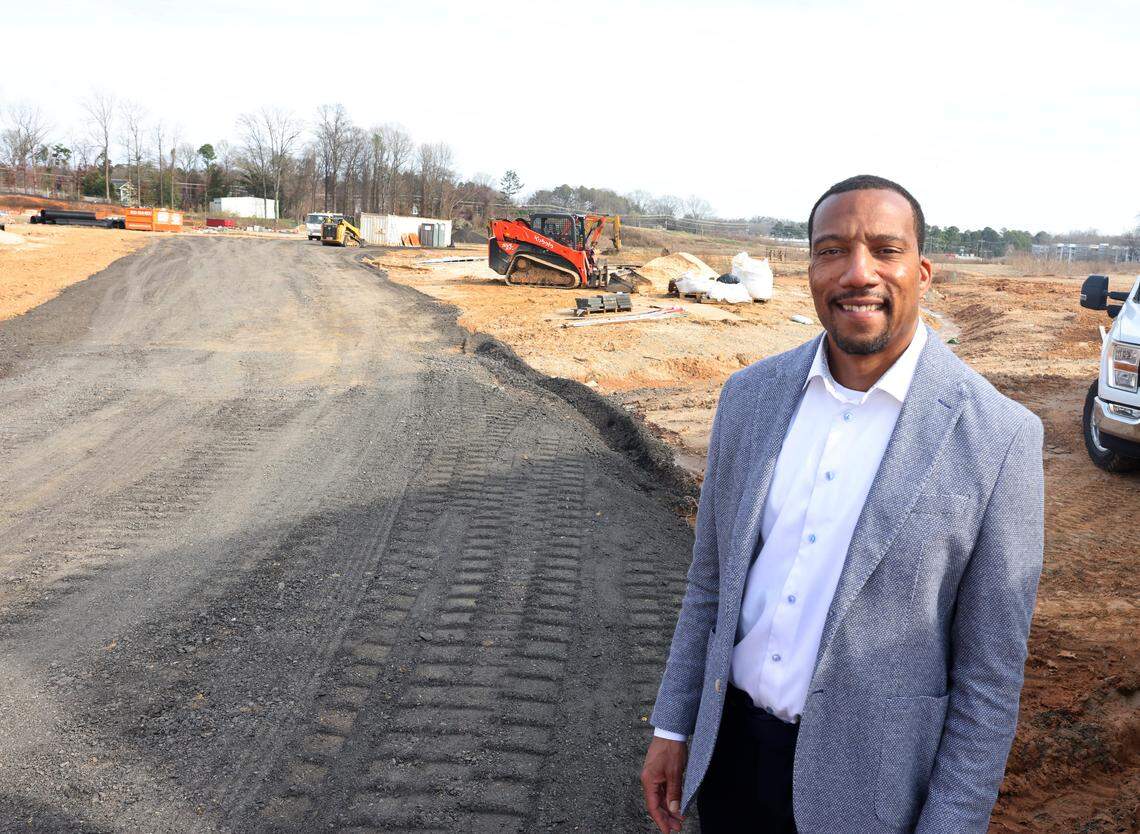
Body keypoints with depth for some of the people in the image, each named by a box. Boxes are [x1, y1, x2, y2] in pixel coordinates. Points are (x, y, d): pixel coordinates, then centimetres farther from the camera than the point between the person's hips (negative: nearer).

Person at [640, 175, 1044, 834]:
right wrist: (673, 728, 7)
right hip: (729, 746, 3)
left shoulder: (1000, 438, -16)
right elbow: (711, 579, 5)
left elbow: (990, 668, -10)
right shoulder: (751, 394, -3)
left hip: (865, 779, -3)